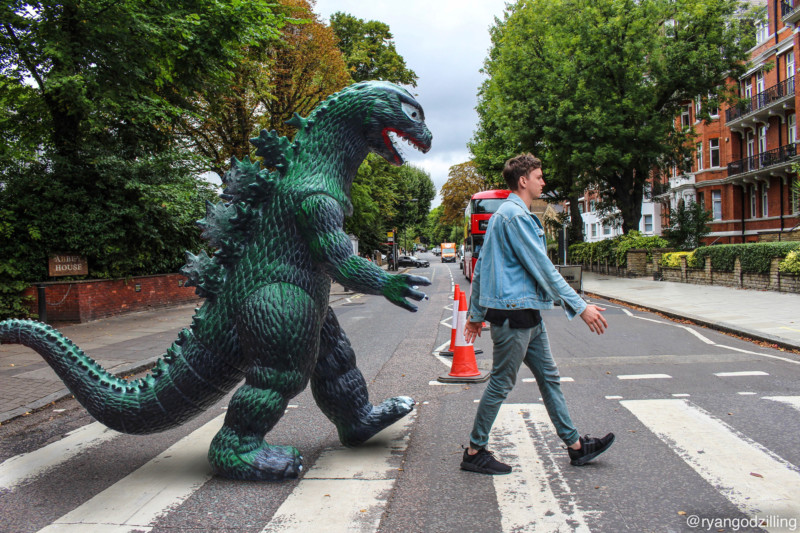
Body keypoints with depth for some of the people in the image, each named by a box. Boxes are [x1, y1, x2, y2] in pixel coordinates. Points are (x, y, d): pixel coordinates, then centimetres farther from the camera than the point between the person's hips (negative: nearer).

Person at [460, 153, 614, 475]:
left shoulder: (503, 215, 17)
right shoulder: (515, 215, -15)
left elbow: (481, 266, 19)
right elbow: (542, 268, -19)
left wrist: (476, 313, 22)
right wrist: (580, 307, -16)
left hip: (526, 315, 10)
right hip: (513, 312, -10)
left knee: (549, 377, 15)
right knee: (501, 384, 0)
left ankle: (574, 444, 25)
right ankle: (475, 452, 12)